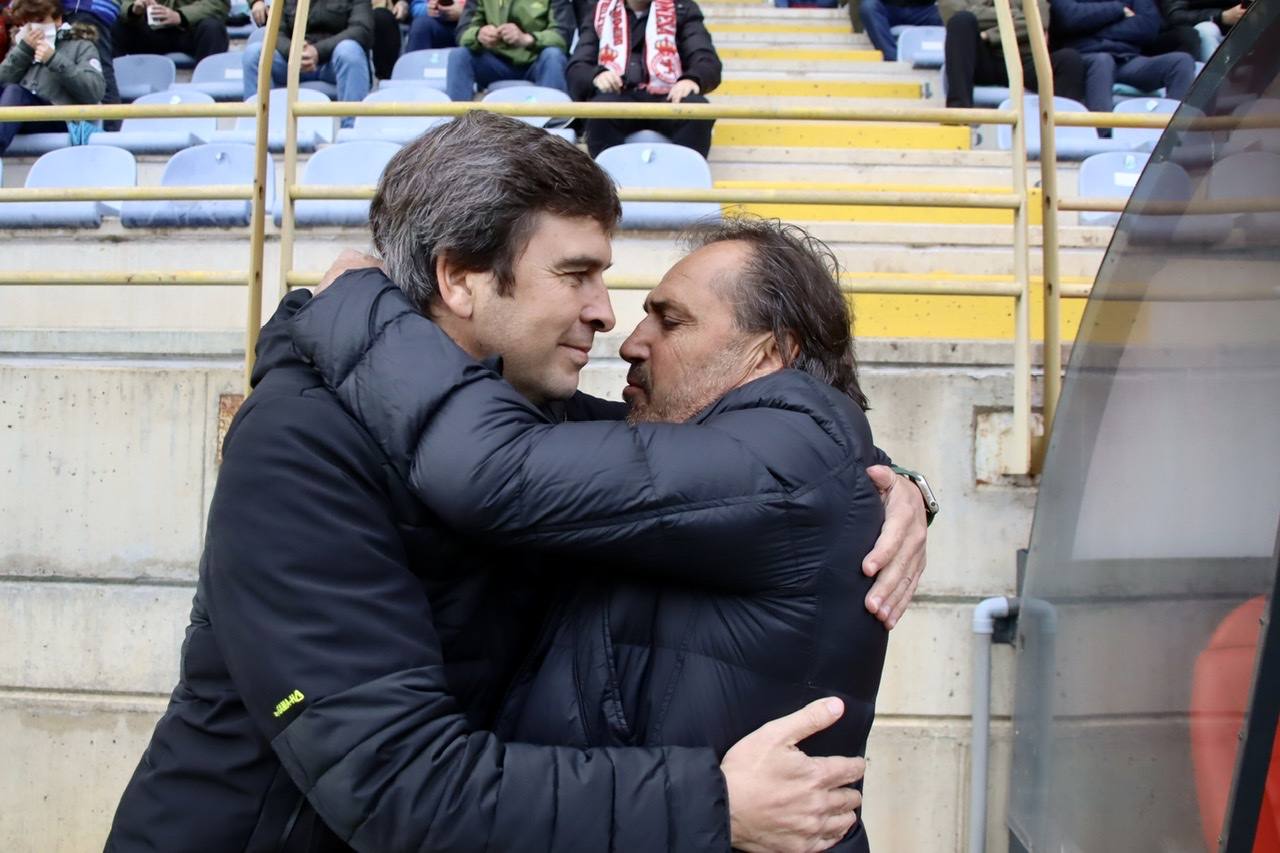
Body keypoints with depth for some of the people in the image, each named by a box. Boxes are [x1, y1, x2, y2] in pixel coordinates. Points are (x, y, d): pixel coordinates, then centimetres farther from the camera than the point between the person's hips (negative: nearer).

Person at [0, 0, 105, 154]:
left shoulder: (79, 45, 14)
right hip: (19, 118, 5)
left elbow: (96, 91, -5)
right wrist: (24, 49, 2)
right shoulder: (22, 44, 28)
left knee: (14, 92, -30)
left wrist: (54, 60, -9)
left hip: (60, 120, -5)